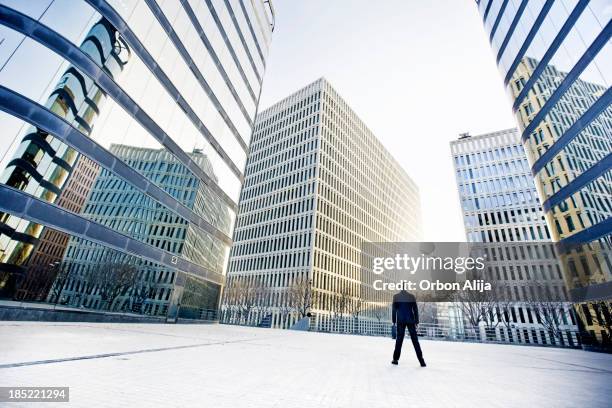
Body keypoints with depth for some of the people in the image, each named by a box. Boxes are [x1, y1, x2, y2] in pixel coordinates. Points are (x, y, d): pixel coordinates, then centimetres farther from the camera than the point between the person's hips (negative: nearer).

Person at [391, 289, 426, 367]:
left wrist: (394, 321, 5)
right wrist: (416, 322, 8)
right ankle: (421, 361, 6)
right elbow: (415, 309, 2)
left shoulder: (396, 296, -3)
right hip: (410, 321, 0)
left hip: (400, 321, 0)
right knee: (415, 340, 6)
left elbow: (394, 309, -2)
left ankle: (395, 359, 12)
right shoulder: (412, 296, -1)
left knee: (399, 340, 7)